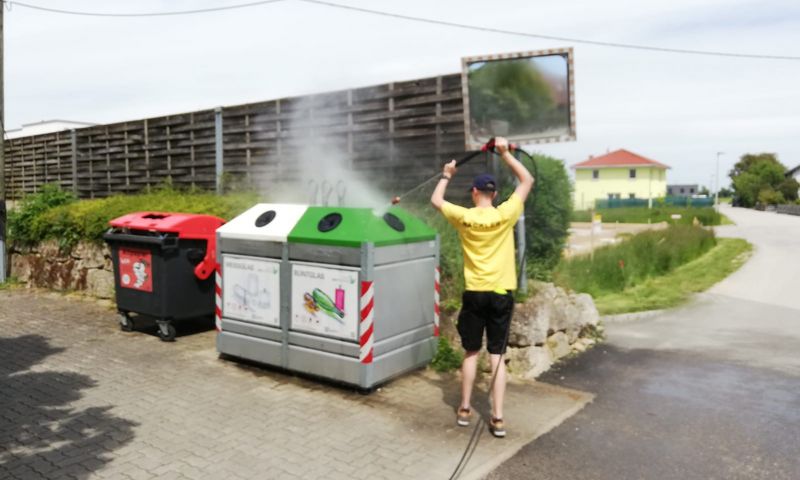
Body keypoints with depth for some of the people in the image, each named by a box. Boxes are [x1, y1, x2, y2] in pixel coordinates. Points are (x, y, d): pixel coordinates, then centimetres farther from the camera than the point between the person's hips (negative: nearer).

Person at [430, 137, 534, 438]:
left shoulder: (464, 217, -5)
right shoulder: (505, 215, -7)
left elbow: (436, 201, 13)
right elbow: (527, 181, 4)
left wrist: (446, 175, 26)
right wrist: (505, 153, 4)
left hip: (474, 294, 0)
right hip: (501, 294, 0)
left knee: (471, 353, 14)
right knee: (497, 355, 5)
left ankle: (464, 410, 23)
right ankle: (497, 418, 6)